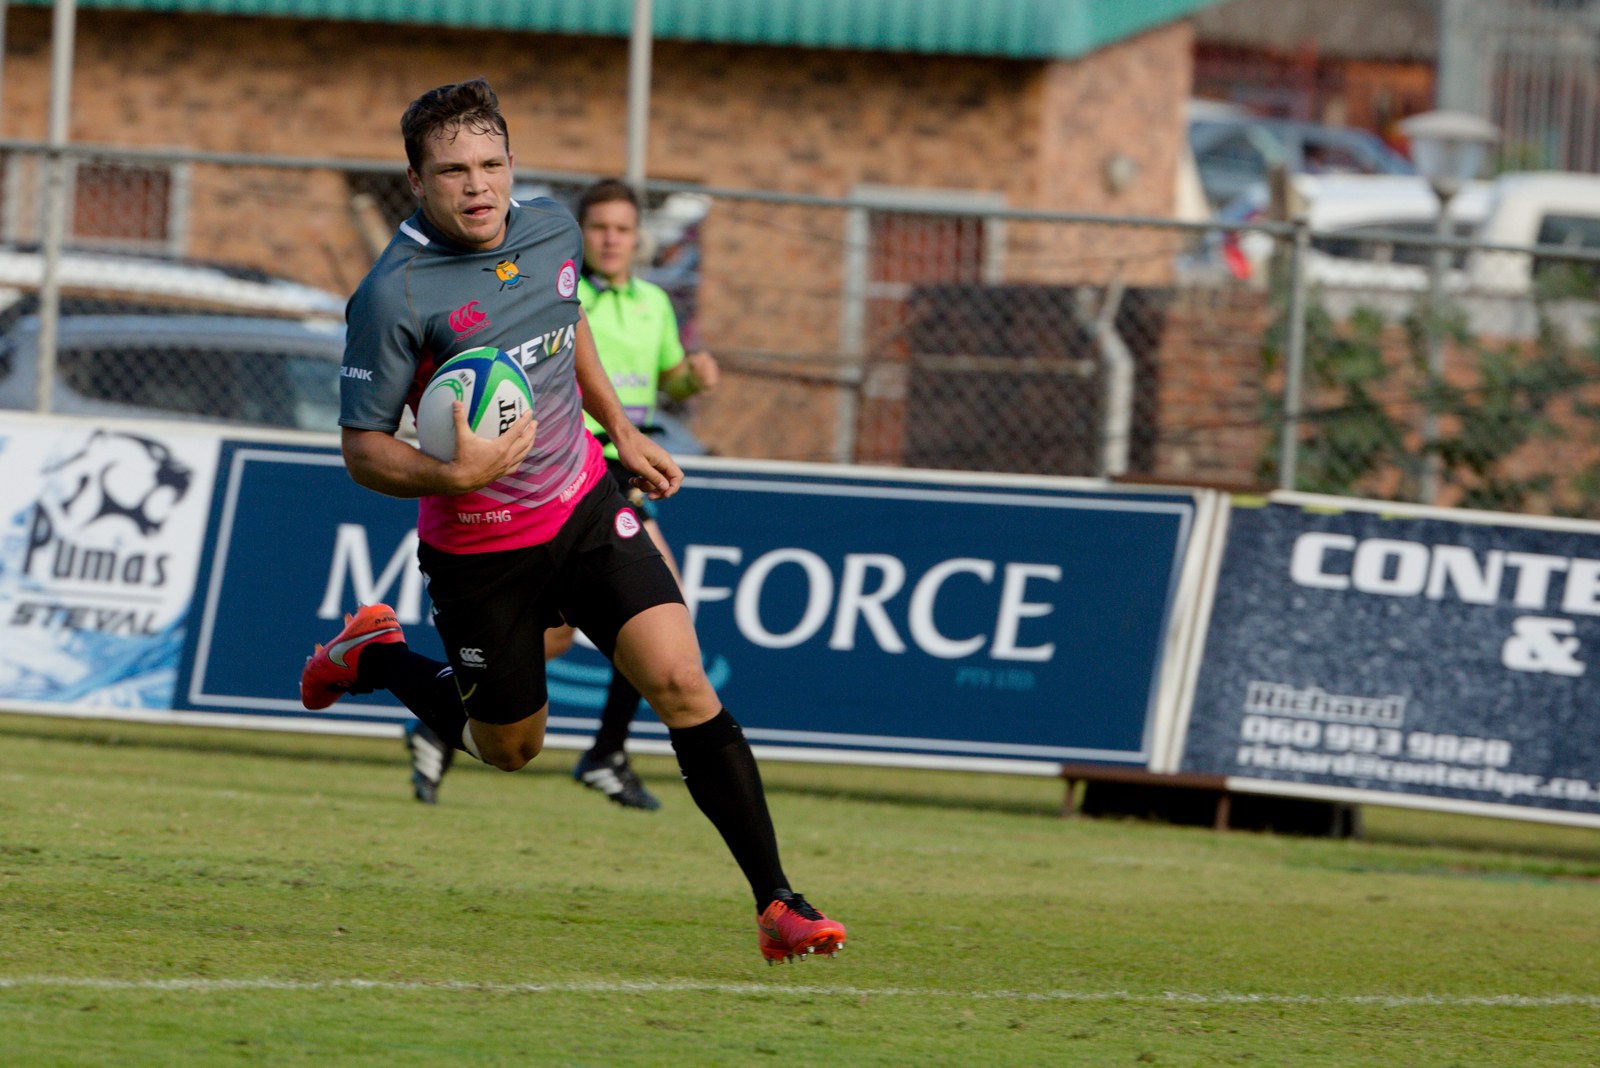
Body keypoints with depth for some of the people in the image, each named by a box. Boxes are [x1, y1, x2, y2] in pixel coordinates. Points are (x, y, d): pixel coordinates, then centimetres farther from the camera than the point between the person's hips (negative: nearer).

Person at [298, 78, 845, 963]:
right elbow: (362, 449, -18)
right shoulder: (395, 294, -22)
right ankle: (372, 657, 42)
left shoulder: (551, 231, -3)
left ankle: (776, 903, -10)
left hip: (583, 505, 4)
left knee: (681, 681, -13)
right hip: (480, 549, -4)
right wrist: (455, 475, -34)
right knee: (508, 749, 13)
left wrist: (623, 432, 21)